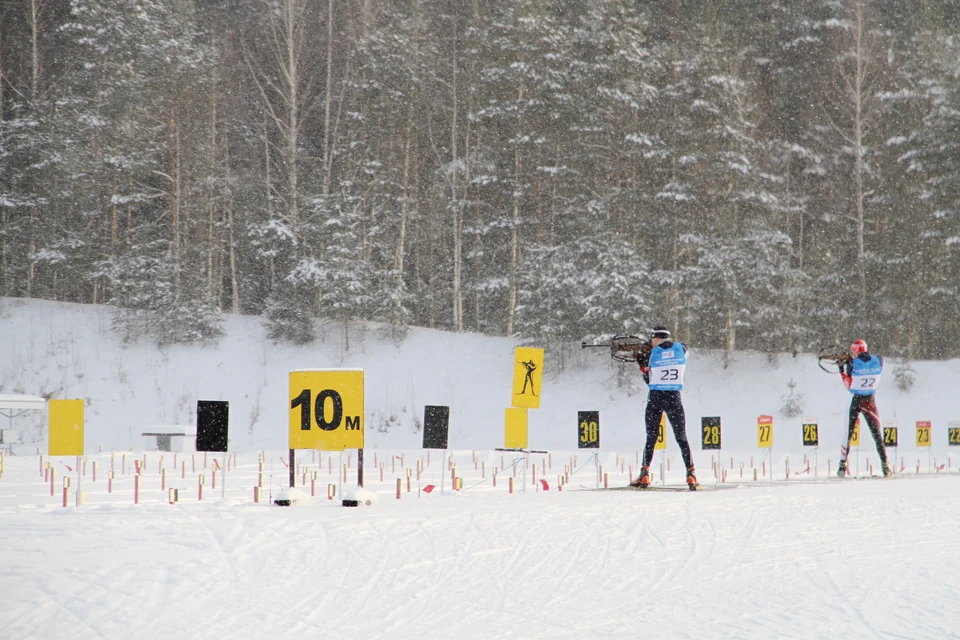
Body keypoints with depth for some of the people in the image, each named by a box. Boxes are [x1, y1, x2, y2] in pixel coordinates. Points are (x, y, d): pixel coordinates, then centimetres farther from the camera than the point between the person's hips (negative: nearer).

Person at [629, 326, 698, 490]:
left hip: (655, 398, -1)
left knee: (651, 438, 7)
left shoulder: (652, 354, -4)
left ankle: (645, 474, 0)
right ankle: (691, 475, 1)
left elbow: (649, 381, 3)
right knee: (681, 438, 9)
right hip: (674, 398, 1)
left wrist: (642, 365, 17)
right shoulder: (681, 349, 0)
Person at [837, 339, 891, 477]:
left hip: (855, 400, -2)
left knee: (848, 434, 7)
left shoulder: (853, 364, -13)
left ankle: (843, 465, 6)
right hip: (871, 401, 2)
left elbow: (848, 385, -5)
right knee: (877, 434, 9)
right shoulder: (878, 361, -5)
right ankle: (885, 465, 3)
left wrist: (842, 370, 6)